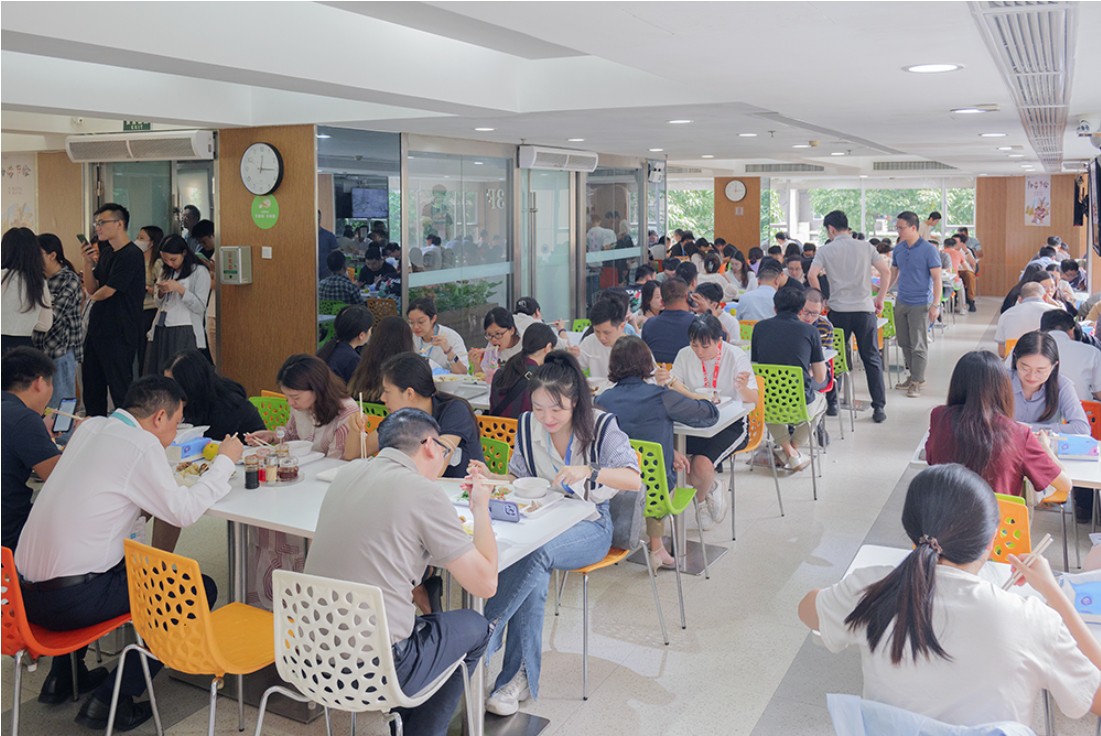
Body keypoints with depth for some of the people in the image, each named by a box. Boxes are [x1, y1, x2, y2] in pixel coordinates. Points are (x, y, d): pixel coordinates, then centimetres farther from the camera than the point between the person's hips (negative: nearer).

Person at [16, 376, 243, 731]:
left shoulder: (90, 427, 9)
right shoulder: (141, 445, -14)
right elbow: (184, 512, -11)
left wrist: (175, 475, 22)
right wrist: (225, 462, 0)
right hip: (70, 600, -9)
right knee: (201, 589, -1)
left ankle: (63, 676, 37)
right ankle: (110, 701, 1)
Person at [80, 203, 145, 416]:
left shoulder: (131, 255, -15)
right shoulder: (105, 252, 13)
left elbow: (106, 291, -16)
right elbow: (91, 289, 11)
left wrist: (93, 296, 6)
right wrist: (88, 263, -4)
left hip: (119, 333, -9)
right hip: (97, 328, 9)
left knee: (120, 387, -2)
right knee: (92, 384, 16)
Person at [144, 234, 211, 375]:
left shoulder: (200, 272, -2)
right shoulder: (165, 271, 18)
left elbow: (200, 307, -7)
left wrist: (179, 288, -16)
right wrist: (160, 292, 1)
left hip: (185, 332, -6)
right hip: (161, 331, 6)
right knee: (156, 376, 0)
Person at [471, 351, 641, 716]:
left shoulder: (601, 426, -9)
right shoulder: (528, 426, 2)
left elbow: (633, 479, -18)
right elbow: (518, 479, 12)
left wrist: (589, 473, -35)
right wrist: (490, 478, -9)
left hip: (590, 525, -3)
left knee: (534, 554, -35)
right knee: (528, 561, -33)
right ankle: (520, 675, -25)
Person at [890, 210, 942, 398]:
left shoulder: (929, 250, -12)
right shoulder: (898, 249, 5)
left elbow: (937, 279, -11)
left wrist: (935, 305, -15)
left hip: (920, 304, -6)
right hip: (901, 302, 6)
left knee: (918, 345, -1)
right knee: (904, 343, 11)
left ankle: (917, 381, 6)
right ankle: (913, 375, 24)